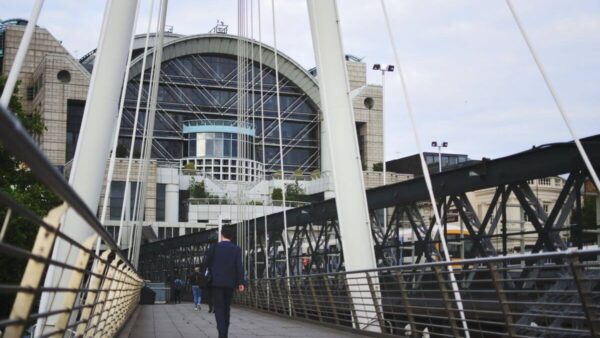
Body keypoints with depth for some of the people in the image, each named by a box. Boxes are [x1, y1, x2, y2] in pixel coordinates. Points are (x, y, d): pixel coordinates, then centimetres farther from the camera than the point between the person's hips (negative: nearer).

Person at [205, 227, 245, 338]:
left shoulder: (215, 247, 0)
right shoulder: (236, 249, 2)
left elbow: (207, 263, 2)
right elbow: (239, 266, -7)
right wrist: (240, 282, -9)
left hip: (216, 282, -2)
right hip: (230, 283, 2)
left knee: (219, 308, -4)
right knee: (226, 308, 13)